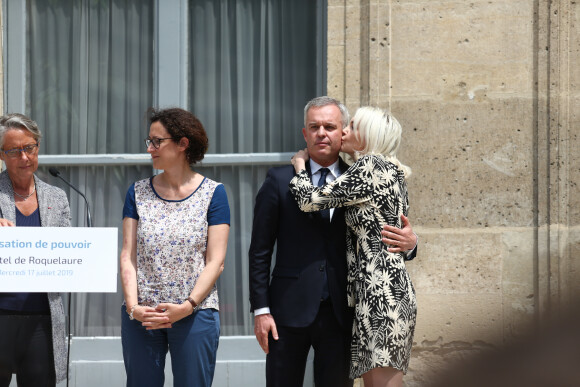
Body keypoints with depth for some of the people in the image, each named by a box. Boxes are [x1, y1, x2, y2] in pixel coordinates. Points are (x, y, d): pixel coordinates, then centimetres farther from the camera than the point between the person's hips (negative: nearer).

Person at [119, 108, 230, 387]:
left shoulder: (212, 193, 2)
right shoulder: (138, 193, 10)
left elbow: (215, 262, -3)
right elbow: (128, 255, 4)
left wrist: (187, 306, -15)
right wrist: (133, 305, -11)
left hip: (195, 314, -2)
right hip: (140, 316, 2)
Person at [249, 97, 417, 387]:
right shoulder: (280, 181, 3)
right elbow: (260, 251, 2)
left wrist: (409, 243, -12)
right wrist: (260, 309, -5)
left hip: (340, 312, 2)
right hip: (290, 310, -1)